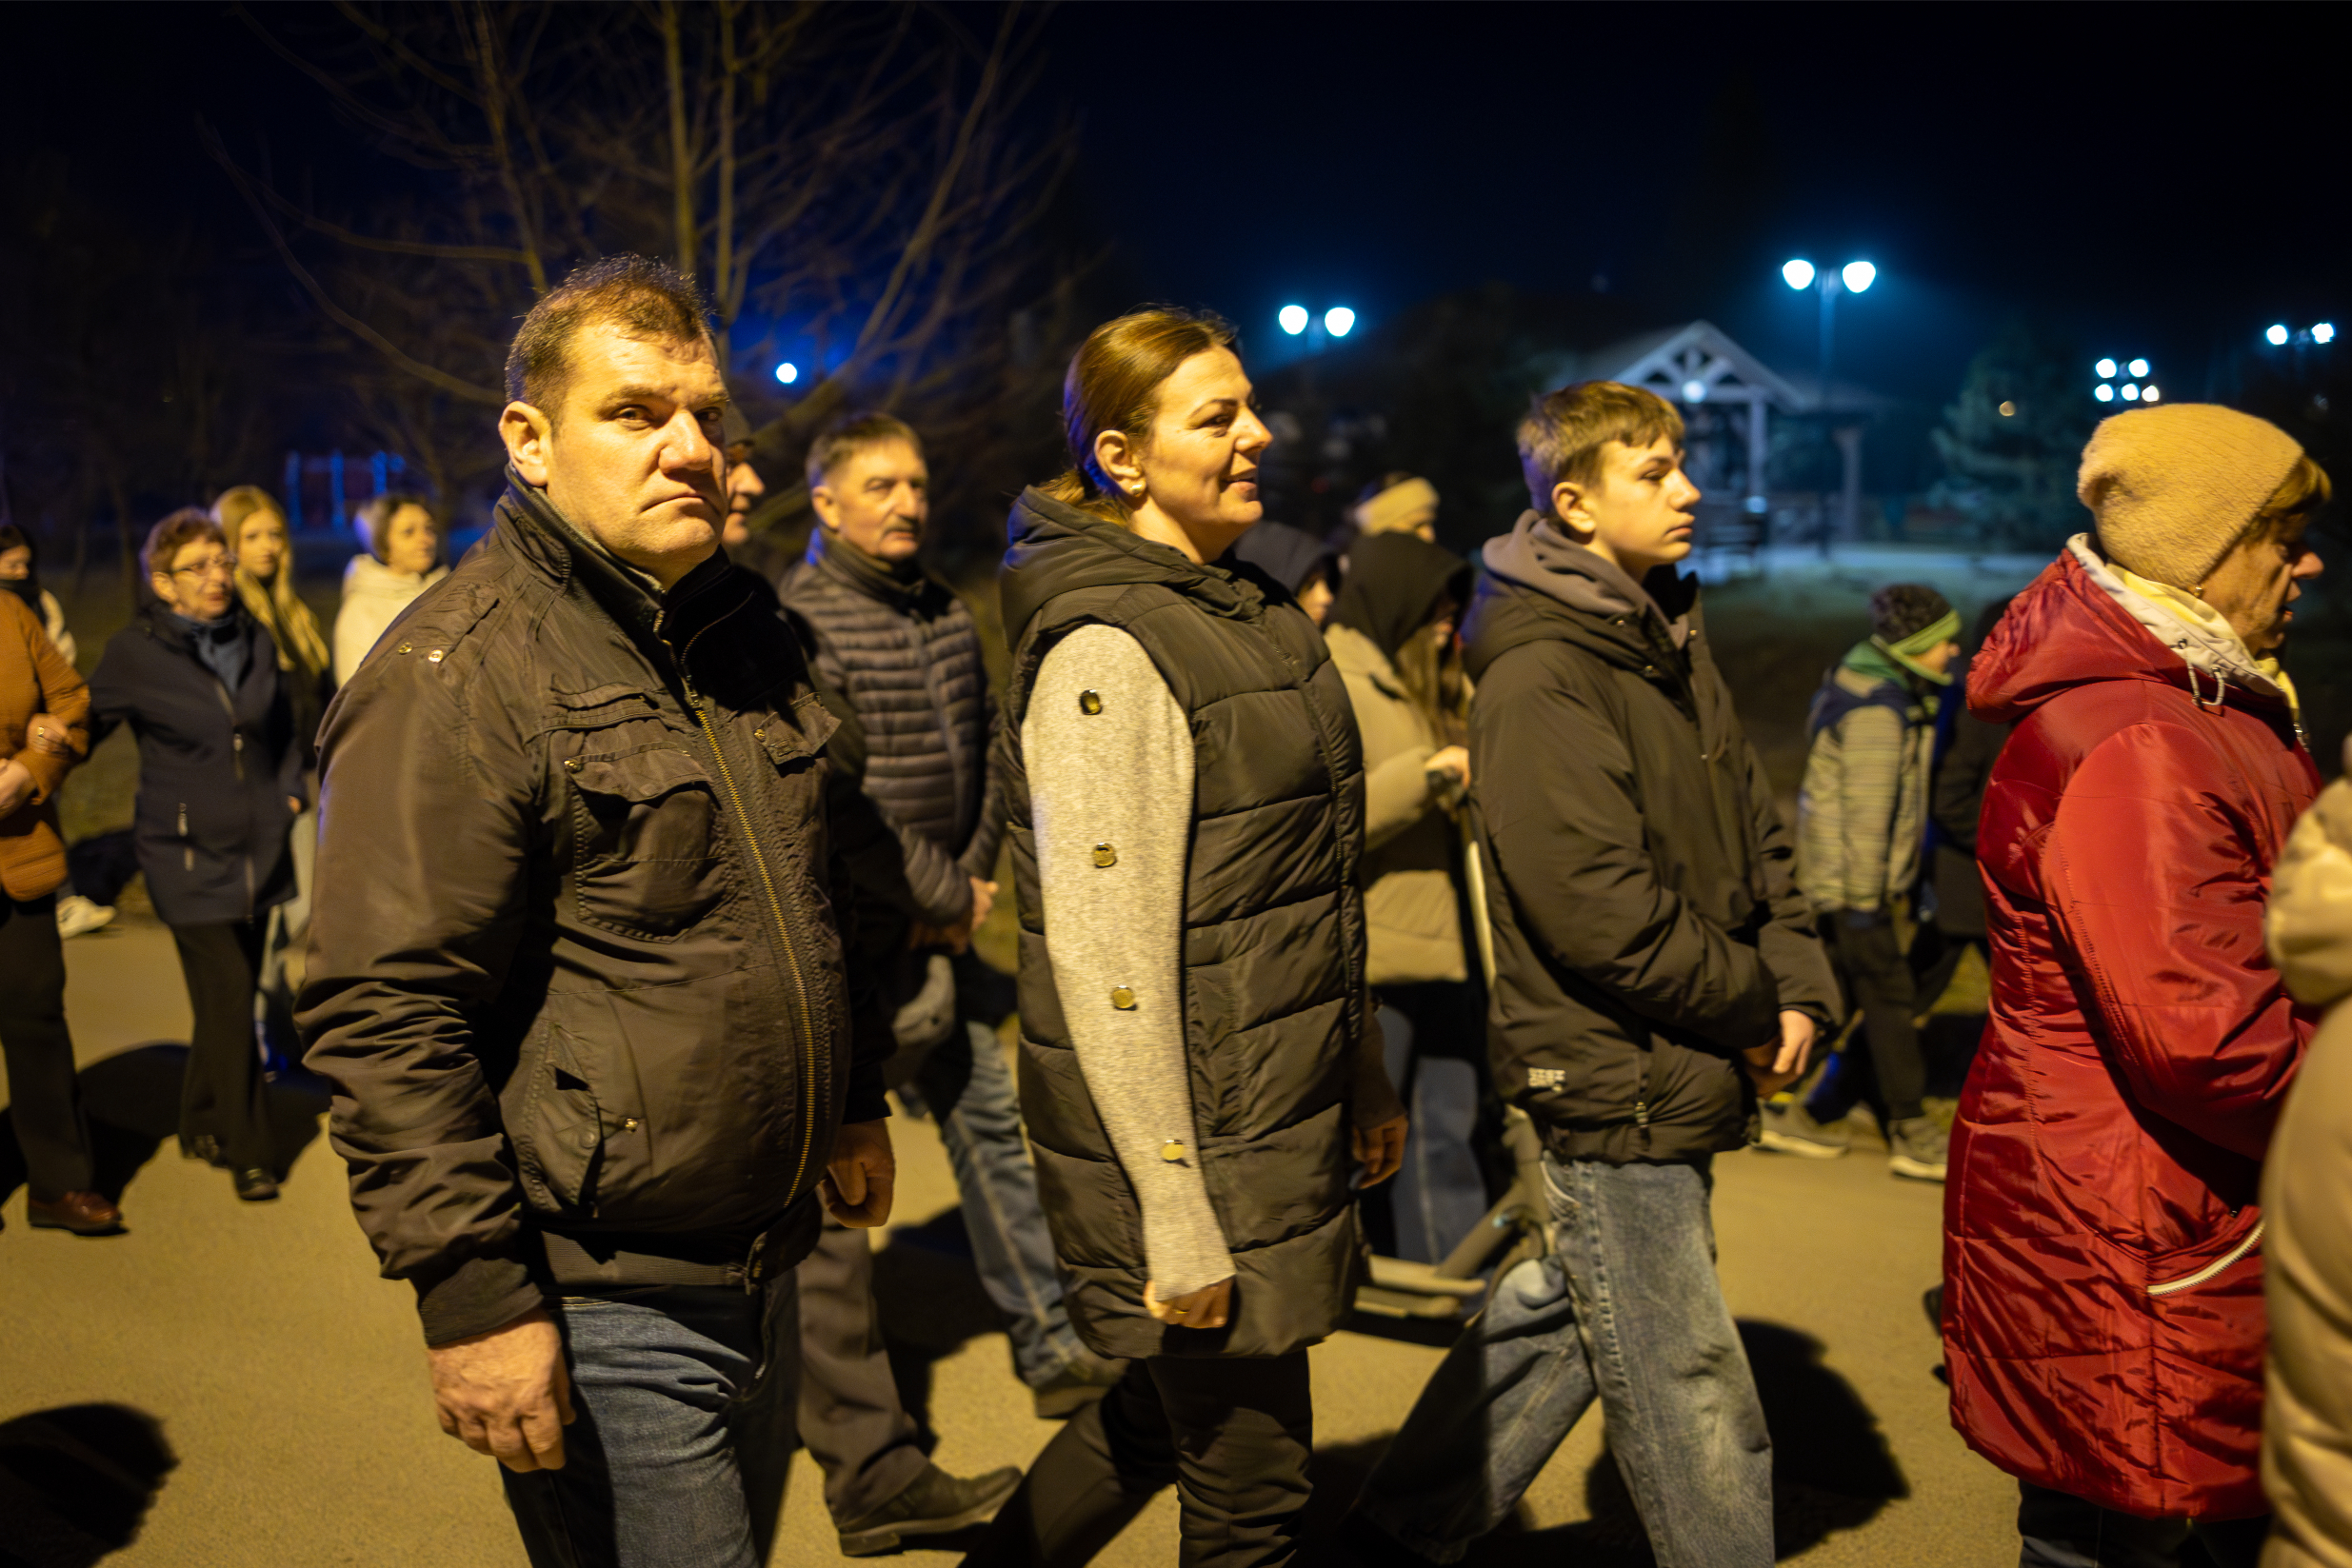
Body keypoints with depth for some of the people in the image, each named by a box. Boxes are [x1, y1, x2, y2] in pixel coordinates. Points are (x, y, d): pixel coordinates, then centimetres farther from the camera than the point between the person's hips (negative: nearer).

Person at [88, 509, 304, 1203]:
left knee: (231, 997, 13)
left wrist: (288, 792, 11)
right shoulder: (135, 652, -6)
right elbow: (90, 721, 4)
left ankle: (201, 1126, 31)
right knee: (229, 1001, -7)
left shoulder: (254, 641, 8)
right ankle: (249, 1152, 4)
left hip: (258, 851, 5)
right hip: (187, 854, -5)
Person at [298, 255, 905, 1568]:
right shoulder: (453, 679, -17)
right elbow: (387, 1018, -21)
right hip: (599, 1309, -8)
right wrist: (473, 1296, -22)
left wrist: (854, 1100, 22)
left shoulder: (746, 635, 10)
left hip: (766, 1266, 8)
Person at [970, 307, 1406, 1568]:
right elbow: (1105, 954, -22)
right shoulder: (1107, 651, -18)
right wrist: (1176, 1219, -22)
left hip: (1280, 1110, 9)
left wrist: (1367, 1080, 18)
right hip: (1192, 1132, -9)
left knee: (1177, 1408, 22)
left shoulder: (1249, 614, 12)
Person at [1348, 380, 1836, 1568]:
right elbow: (1601, 911, -22)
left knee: (1567, 1306, 21)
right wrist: (1749, 1010, -11)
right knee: (1690, 1392, 2)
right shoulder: (1542, 678, -18)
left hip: (1675, 1070, 9)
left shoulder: (1670, 642, 12)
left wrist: (1798, 986, 0)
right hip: (1616, 1078, -9)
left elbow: (1751, 829, 14)